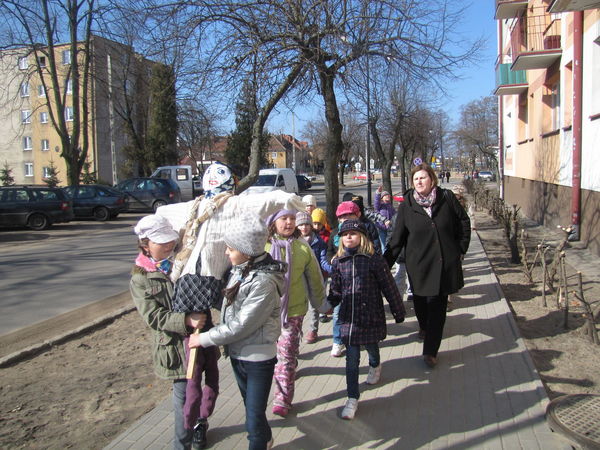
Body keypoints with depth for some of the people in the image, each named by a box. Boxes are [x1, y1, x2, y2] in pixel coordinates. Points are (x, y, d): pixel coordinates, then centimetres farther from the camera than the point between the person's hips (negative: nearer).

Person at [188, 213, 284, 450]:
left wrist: (204, 339, -16)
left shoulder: (264, 282, -25)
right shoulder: (240, 270, 0)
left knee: (254, 416, 2)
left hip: (257, 358, -8)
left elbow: (241, 325, -24)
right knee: (250, 405, 26)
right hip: (237, 353, 8)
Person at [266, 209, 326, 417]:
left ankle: (283, 398, 17)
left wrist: (321, 303, 15)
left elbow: (314, 277, 7)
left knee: (287, 354, 5)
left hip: (294, 309, 0)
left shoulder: (302, 247, -3)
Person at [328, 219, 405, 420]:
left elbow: (389, 287, -3)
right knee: (351, 358, 0)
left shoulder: (374, 259, -9)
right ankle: (352, 398, 10)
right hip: (348, 317, 1)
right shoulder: (338, 261, 0)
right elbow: (336, 290, 9)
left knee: (371, 346, 20)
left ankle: (375, 366, 56)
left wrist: (398, 311, 2)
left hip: (371, 315, -1)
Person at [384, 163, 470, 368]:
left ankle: (430, 350, 7)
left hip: (445, 262, 0)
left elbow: (464, 223, 9)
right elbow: (397, 238, -2)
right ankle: (424, 327, 46)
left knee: (438, 305, -1)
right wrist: (385, 265, -5)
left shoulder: (447, 198, -3)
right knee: (421, 300, 12)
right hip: (418, 263, 1)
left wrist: (461, 249, 6)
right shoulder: (407, 205, -3)